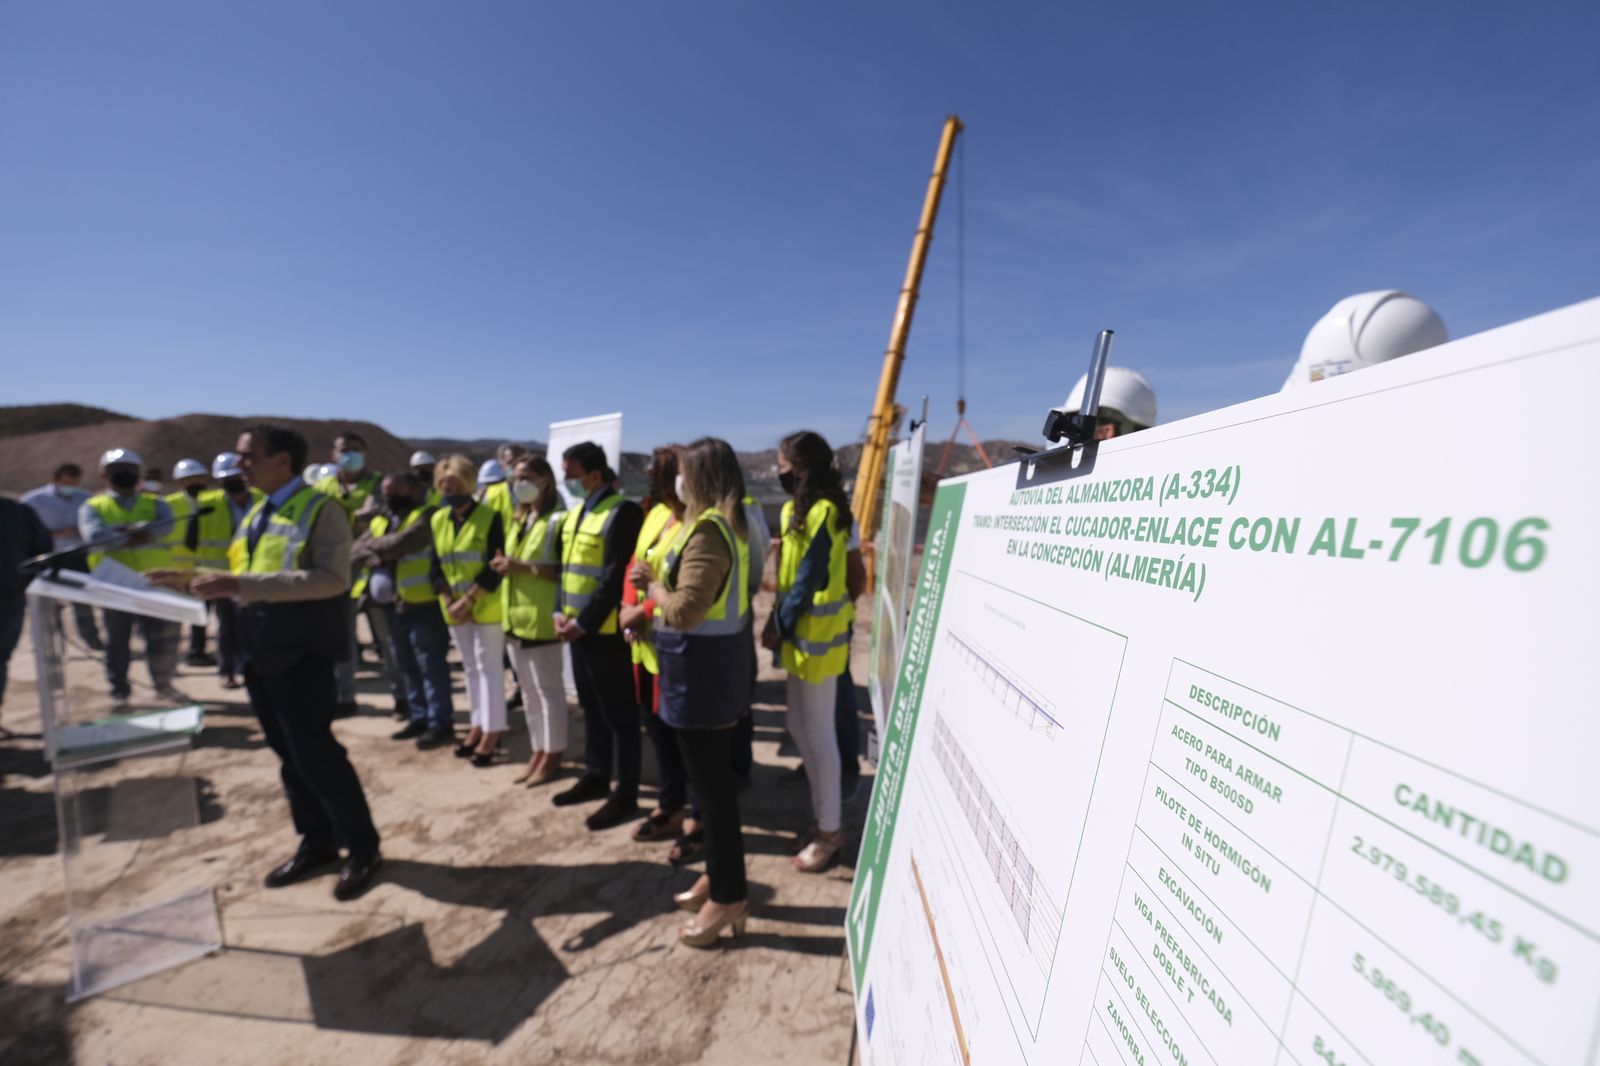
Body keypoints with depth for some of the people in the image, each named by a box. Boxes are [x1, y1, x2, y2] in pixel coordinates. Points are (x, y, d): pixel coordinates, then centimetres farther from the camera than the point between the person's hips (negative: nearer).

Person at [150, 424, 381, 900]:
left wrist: (242, 585, -28)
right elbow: (252, 580, 20)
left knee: (316, 753, -3)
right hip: (259, 652, 8)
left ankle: (362, 849, 13)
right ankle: (316, 842, 31)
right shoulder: (255, 512, 14)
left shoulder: (320, 509, -12)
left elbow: (332, 579, -25)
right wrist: (194, 578, 5)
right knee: (290, 754, 16)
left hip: (302, 654, -8)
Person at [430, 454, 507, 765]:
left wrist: (469, 599, -18)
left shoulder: (490, 517, -10)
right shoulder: (438, 520, 7)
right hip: (454, 608, 6)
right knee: (470, 667, 14)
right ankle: (480, 725, 26)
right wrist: (449, 602, -7)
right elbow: (437, 567, 6)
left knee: (489, 667, 0)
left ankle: (493, 731, 8)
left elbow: (495, 567, -14)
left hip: (486, 606, -6)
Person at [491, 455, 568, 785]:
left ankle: (553, 756, 15)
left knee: (548, 689, 3)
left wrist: (524, 567, -22)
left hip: (541, 618, -8)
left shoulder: (558, 520, -10)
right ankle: (538, 752, 27)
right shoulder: (518, 519, 17)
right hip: (515, 616, 9)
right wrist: (505, 565, 1)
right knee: (528, 691, 16)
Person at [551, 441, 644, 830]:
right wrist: (560, 611, 3)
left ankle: (625, 795, 16)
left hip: (606, 631, -9)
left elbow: (615, 578, -19)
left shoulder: (622, 513, -15)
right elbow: (566, 565, 16)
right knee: (592, 709, 20)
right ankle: (596, 776, 36)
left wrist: (584, 622, -17)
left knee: (619, 715, 4)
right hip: (577, 627, 9)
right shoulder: (575, 513, 13)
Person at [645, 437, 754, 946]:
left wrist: (655, 589, -8)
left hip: (701, 667, -10)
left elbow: (686, 609, -25)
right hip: (712, 661, 10)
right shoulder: (726, 525, 9)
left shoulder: (707, 530, -22)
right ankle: (719, 874, 36)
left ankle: (729, 896, 18)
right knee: (713, 777, 20)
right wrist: (661, 591, 9)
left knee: (712, 783, 3)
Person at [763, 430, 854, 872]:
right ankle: (822, 816, 33)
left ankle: (830, 830, 20)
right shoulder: (796, 509, 11)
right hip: (800, 633, 10)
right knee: (800, 727, 17)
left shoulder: (823, 511, -18)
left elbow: (810, 579, -19)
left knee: (819, 734, 3)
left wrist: (780, 626, -11)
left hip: (818, 636, -10)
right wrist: (777, 622, 6)